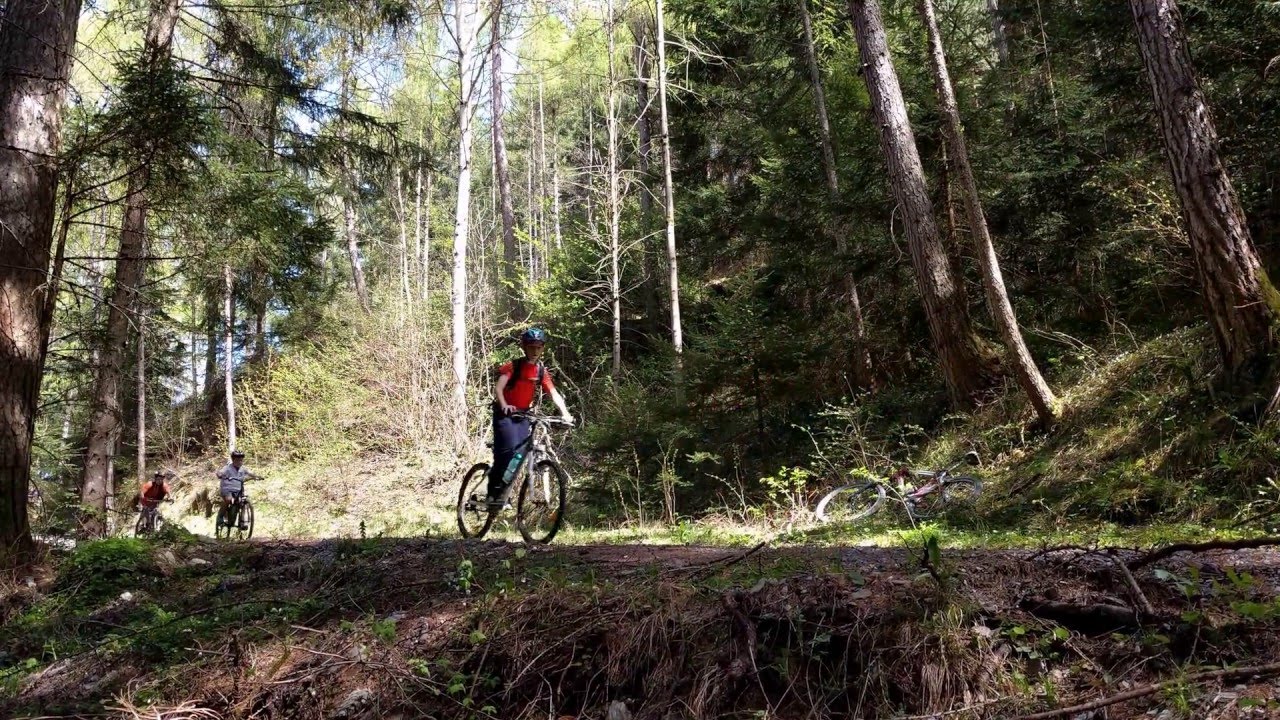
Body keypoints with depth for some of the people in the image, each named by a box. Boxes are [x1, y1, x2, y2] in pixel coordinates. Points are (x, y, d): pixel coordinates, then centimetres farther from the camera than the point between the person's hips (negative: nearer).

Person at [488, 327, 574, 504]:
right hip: (505, 413, -5)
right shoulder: (513, 366, -12)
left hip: (523, 415, 6)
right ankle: (493, 492, -11)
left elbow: (554, 393, -3)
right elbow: (498, 388, -23)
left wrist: (565, 413, -19)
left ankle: (503, 492, 12)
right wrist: (504, 406, -43)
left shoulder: (542, 371, 4)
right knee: (508, 449, -21)